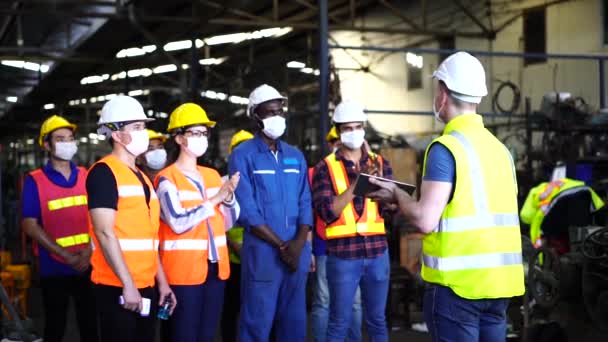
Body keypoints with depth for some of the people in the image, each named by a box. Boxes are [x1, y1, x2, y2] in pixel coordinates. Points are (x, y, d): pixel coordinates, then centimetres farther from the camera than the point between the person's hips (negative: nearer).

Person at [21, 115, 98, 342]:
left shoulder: (87, 177, 7)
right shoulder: (34, 181, -3)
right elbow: (30, 226, -8)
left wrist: (88, 251, -11)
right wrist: (66, 256, -13)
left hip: (88, 266, 3)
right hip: (54, 268, -2)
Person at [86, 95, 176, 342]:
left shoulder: (142, 177, 18)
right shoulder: (104, 172, -10)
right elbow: (105, 233, -17)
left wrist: (161, 282, 16)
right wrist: (128, 284, -20)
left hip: (146, 286, 8)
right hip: (118, 287, -8)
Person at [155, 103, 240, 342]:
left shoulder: (213, 175, 13)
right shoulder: (167, 179, -7)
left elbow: (228, 222, 13)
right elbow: (179, 223, -20)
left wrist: (229, 197, -5)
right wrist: (214, 199, -17)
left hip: (215, 267, 6)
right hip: (184, 269, -6)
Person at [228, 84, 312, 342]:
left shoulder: (296, 156, 14)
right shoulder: (243, 156, -3)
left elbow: (304, 204, 9)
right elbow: (247, 211, -10)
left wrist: (298, 243, -8)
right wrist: (281, 245, -12)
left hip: (297, 253, 5)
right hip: (262, 252, -5)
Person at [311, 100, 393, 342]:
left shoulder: (380, 163, 9)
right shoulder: (325, 167, 0)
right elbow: (327, 212, -12)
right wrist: (357, 182, -18)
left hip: (377, 252, 3)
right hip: (342, 254, -3)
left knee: (377, 320, 11)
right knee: (339, 322, 4)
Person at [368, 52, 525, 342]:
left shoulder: (445, 147, -12)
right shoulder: (500, 148, 10)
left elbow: (425, 220, -17)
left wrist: (397, 195, 2)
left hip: (458, 281, -7)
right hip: (499, 280, 7)